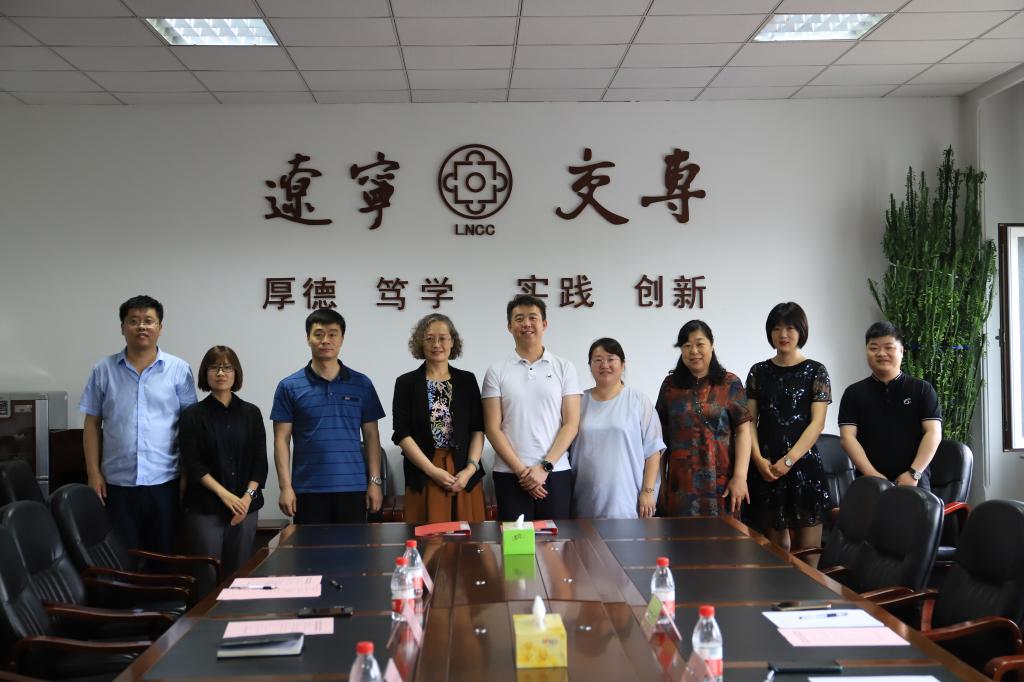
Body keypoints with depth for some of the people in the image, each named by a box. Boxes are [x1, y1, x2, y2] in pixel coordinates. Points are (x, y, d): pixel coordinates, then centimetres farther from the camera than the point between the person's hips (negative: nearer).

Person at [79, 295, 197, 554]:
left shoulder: (179, 370, 1)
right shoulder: (103, 370, 4)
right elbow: (92, 425, 6)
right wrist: (93, 473, 0)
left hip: (164, 482, -1)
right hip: (117, 483, 1)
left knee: (164, 554, 9)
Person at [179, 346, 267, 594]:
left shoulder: (251, 413, 9)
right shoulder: (193, 415, 3)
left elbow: (260, 462, 6)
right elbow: (193, 464, -4)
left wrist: (247, 496, -8)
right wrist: (225, 494, -13)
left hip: (245, 506, 2)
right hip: (205, 507, -2)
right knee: (208, 576, -5)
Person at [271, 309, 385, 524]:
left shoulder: (362, 384, 5)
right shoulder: (289, 387, 1)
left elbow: (371, 436, 8)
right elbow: (282, 440, 0)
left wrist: (375, 481, 1)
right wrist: (286, 487, -7)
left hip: (352, 487, 1)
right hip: (308, 489, -1)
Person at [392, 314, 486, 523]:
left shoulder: (467, 380, 10)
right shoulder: (406, 383, 4)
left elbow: (478, 429, 7)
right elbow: (402, 434, -2)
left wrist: (471, 468, -7)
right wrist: (433, 470, -10)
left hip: (465, 476, 2)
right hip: (424, 477, -1)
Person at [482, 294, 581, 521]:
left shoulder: (564, 368, 6)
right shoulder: (497, 372, 5)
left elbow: (571, 424, 1)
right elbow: (493, 428, 1)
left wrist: (544, 467, -8)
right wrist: (521, 470, -8)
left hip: (555, 474, 0)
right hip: (510, 476, 0)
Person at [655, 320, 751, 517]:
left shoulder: (730, 384, 2)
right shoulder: (671, 385, 8)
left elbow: (743, 431, -3)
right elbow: (662, 433, 10)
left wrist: (740, 477, -11)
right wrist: (660, 479, 8)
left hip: (720, 481, -1)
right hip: (681, 482, 1)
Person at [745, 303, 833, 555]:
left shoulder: (815, 371, 2)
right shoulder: (759, 372, 10)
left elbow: (817, 423, -4)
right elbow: (749, 420, 7)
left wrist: (789, 460, -12)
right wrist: (758, 459, -7)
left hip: (804, 465, -2)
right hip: (766, 468, 2)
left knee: (807, 551, -4)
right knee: (774, 549, 4)